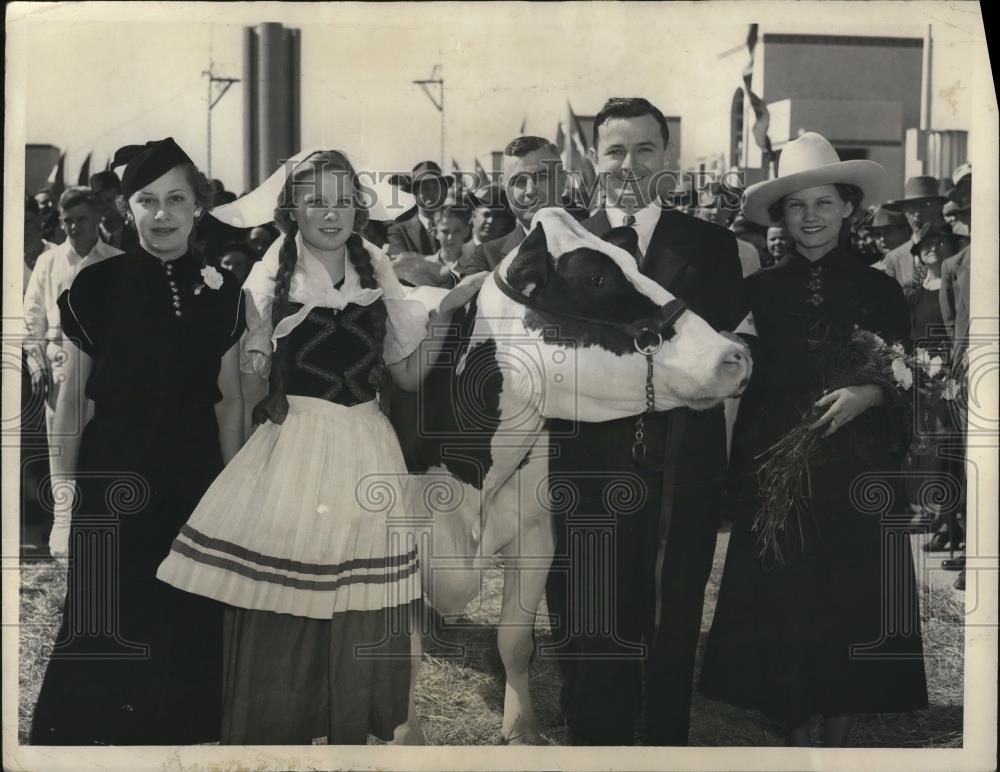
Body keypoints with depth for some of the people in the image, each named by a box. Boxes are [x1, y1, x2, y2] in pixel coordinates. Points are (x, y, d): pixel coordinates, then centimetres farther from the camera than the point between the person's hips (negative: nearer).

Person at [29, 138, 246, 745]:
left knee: (188, 630, 9)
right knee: (105, 634, 3)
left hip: (195, 479, 2)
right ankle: (92, 735, 24)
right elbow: (72, 397, 0)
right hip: (114, 476, -2)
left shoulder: (220, 291, 2)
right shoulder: (97, 286, -4)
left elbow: (229, 401, 6)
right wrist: (64, 502, -3)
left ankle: (183, 733, 29)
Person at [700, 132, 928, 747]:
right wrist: (743, 472, -8)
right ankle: (798, 734, 21)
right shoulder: (761, 291, 3)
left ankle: (840, 737, 22)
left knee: (853, 602, 4)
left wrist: (867, 393, -19)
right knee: (784, 602, 3)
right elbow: (748, 383, 2)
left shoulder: (880, 290, 2)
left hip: (858, 470, 0)